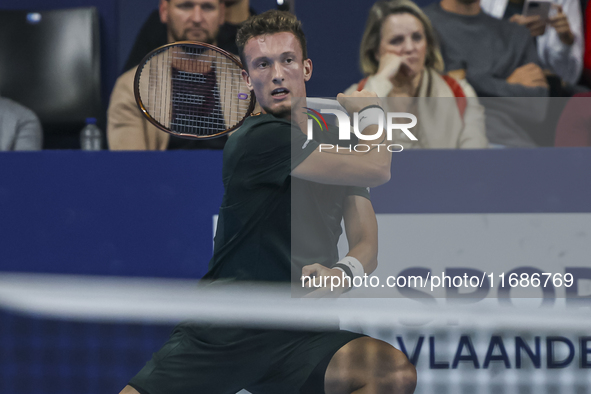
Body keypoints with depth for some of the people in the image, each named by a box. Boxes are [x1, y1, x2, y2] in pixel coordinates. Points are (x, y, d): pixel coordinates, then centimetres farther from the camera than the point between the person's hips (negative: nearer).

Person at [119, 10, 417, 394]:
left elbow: (366, 243, 5)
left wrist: (342, 272, -18)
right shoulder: (260, 139, -12)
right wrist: (371, 107, 4)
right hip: (221, 334, -4)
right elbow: (378, 169, -16)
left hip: (299, 341, 5)